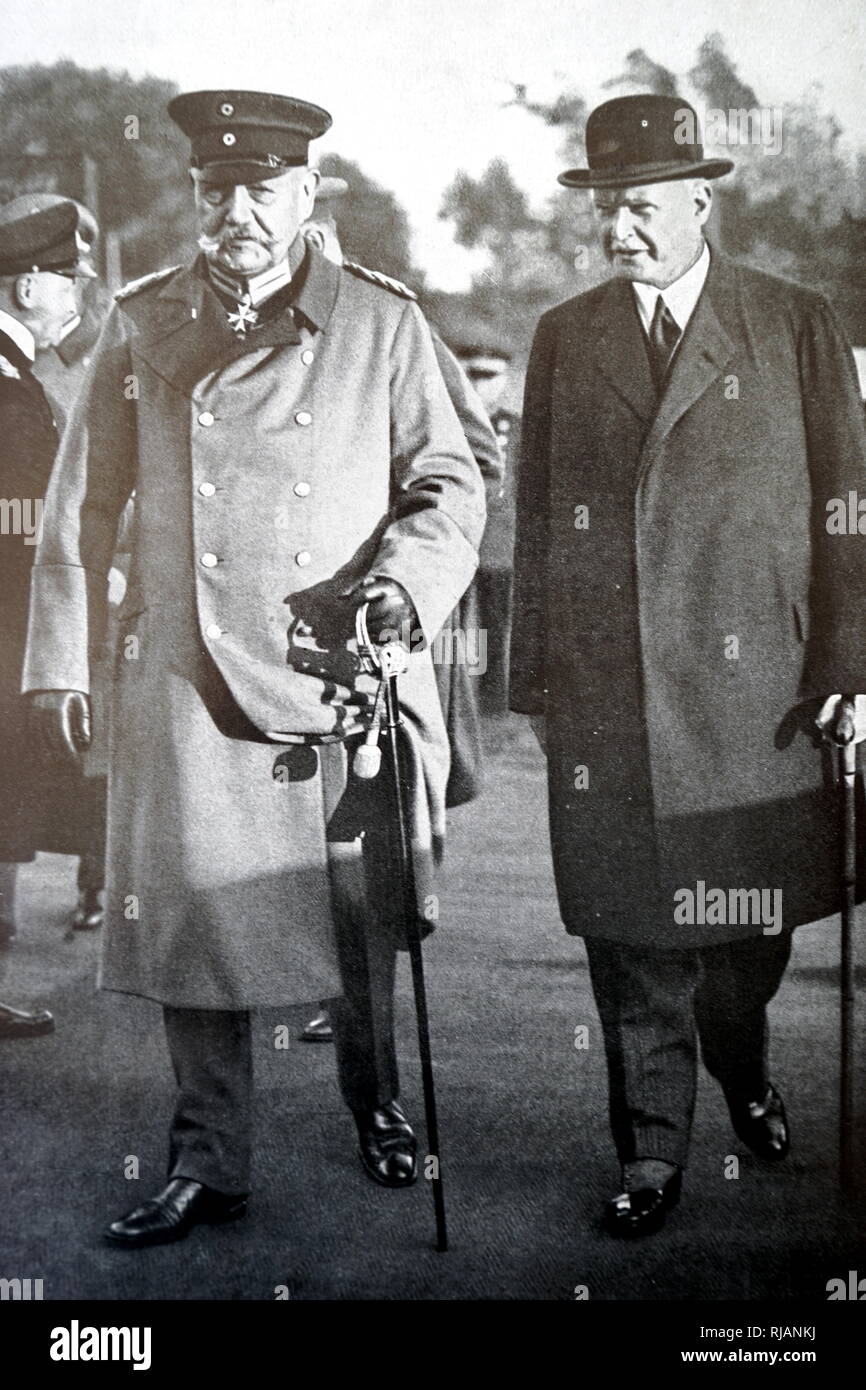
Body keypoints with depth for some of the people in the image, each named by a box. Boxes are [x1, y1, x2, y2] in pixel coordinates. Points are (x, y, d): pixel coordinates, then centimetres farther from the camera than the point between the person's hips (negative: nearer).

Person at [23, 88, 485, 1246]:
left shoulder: (384, 324, 4)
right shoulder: (142, 324, 8)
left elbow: (449, 484, 5)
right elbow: (83, 503, 10)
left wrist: (404, 580, -15)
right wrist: (59, 659, 7)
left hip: (341, 675, -1)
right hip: (185, 682, 1)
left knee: (360, 914, 10)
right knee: (189, 913, 1)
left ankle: (377, 1107, 35)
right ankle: (208, 1165, 15)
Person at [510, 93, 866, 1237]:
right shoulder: (564, 338, 10)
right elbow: (536, 521, 11)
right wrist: (534, 676, 8)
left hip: (754, 690, -1)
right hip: (605, 696, 1)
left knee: (754, 909, 10)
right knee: (628, 925, 3)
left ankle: (744, 1075, 39)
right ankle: (653, 1147, 18)